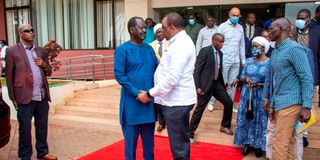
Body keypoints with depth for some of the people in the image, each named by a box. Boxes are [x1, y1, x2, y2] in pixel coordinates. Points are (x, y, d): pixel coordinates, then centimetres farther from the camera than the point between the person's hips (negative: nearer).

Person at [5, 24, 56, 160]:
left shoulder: (41, 51, 13)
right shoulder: (13, 51, -2)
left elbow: (49, 73, 18)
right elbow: (9, 76, -2)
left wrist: (44, 65, -5)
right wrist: (13, 98, -5)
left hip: (42, 96, 5)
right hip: (25, 97, -4)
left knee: (42, 127, 13)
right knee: (25, 129, 5)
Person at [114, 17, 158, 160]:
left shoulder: (149, 49, 9)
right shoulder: (122, 50, -6)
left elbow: (157, 71, 10)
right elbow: (119, 75, -11)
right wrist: (136, 92, -18)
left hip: (150, 101, 5)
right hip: (132, 103, -5)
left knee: (149, 141, 15)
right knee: (131, 141, 8)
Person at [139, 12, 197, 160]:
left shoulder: (181, 44, -18)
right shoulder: (181, 42, 15)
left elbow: (173, 78, -24)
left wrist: (150, 94, -18)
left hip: (176, 101, -10)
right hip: (179, 99, 10)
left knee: (178, 145, 0)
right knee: (182, 141, 20)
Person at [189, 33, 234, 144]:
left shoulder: (220, 53, 10)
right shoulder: (205, 51, -14)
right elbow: (196, 70, -16)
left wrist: (222, 84, 20)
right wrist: (197, 86, -20)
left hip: (216, 83, 8)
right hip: (206, 84, -8)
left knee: (228, 102, 10)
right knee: (200, 108, -4)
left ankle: (224, 126, 31)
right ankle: (190, 134, 8)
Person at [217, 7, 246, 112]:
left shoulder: (240, 28, 10)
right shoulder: (223, 26, -4)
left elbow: (242, 45, 13)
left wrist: (243, 60, 11)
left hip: (236, 61, 4)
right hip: (224, 60, -4)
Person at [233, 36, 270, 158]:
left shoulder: (269, 62, -7)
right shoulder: (249, 61, 7)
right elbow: (242, 76, 8)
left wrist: (259, 84, -22)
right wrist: (245, 79, -13)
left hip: (261, 96, -4)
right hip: (247, 94, 4)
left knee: (260, 120, 4)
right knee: (246, 118, 8)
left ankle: (259, 145, 17)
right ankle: (247, 143, 20)